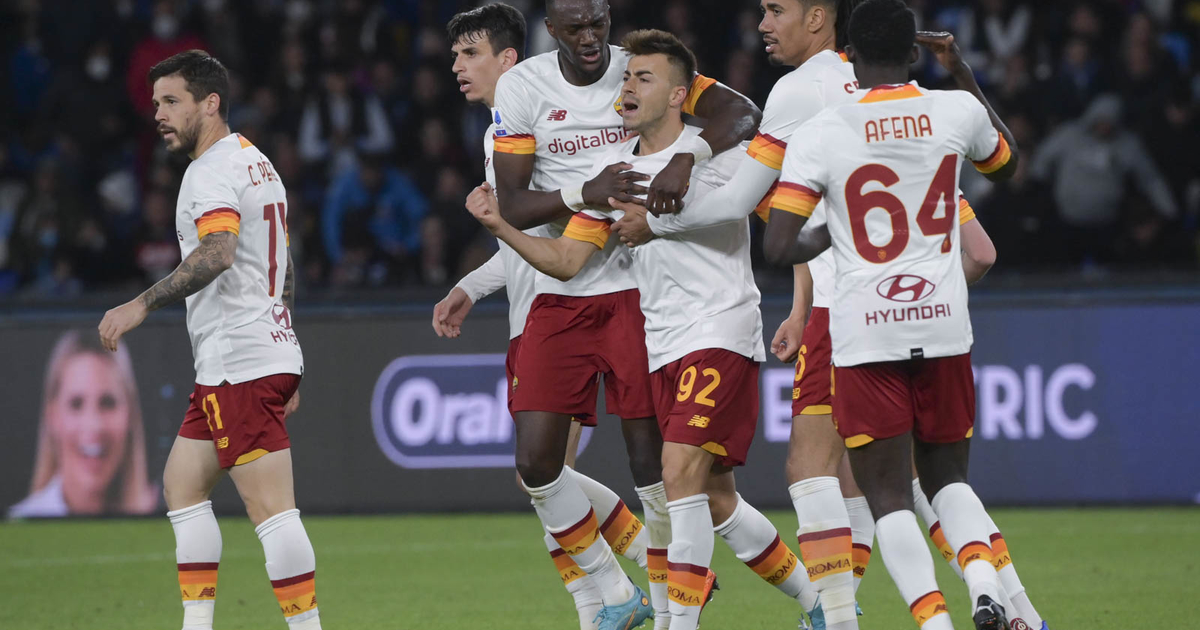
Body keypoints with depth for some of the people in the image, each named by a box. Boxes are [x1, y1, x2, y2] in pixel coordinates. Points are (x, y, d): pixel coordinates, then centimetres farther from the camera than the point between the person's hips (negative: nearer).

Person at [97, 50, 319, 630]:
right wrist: (287, 373, 28)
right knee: (182, 483, 15)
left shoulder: (214, 170, -12)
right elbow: (283, 271, 24)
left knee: (270, 506, -12)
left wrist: (141, 305, -31)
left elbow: (217, 255, -30)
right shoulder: (256, 163, 20)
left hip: (240, 365, -11)